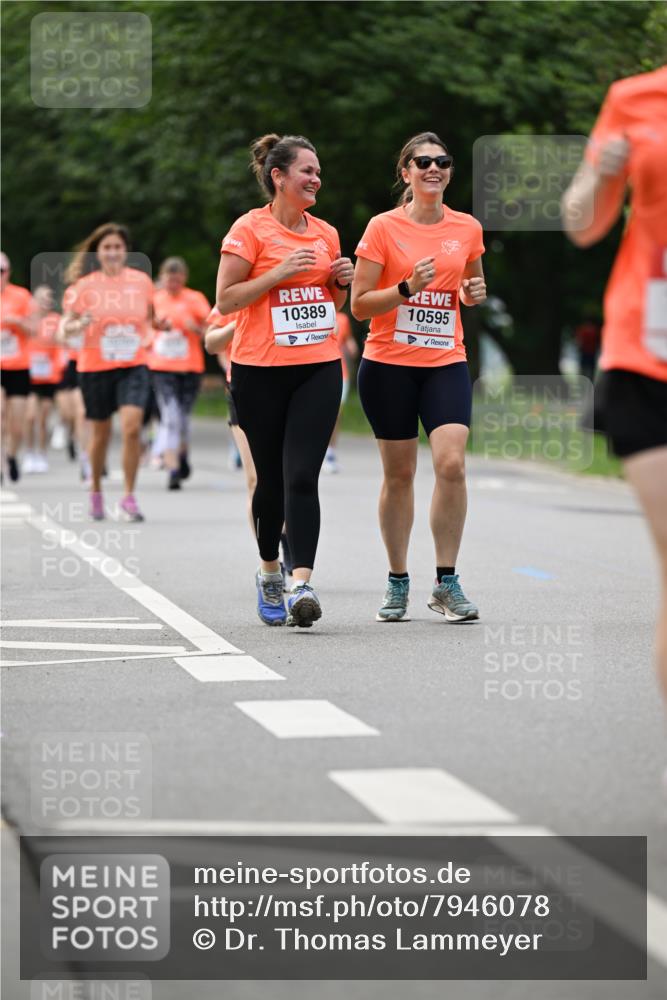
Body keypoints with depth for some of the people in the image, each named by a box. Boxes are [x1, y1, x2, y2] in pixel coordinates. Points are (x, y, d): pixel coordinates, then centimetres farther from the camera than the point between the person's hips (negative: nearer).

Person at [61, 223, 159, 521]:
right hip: (95, 368, 0)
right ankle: (95, 492, 33)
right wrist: (80, 324, -27)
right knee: (100, 434, 10)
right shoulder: (84, 286, -4)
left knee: (132, 427, -17)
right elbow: (65, 327, -5)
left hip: (133, 366, 0)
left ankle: (129, 499, -8)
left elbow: (151, 316, 19)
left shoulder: (141, 281, 2)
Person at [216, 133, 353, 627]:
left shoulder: (325, 233, 11)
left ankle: (302, 583, -18)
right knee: (272, 479, 6)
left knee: (302, 477, -10)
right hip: (260, 370, -3)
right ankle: (269, 571, 29)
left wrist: (342, 281, 3)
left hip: (319, 368, 3)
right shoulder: (250, 229, -5)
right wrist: (279, 273, -16)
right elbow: (225, 300, -8)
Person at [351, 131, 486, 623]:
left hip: (446, 363, 2)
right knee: (399, 473, 4)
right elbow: (359, 305, -5)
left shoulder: (467, 229, 5)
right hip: (389, 364, -2)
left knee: (451, 462, -15)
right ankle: (398, 582, 19)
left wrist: (475, 292, 1)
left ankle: (447, 583, -5)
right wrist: (408, 287, -19)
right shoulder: (383, 227, -4)